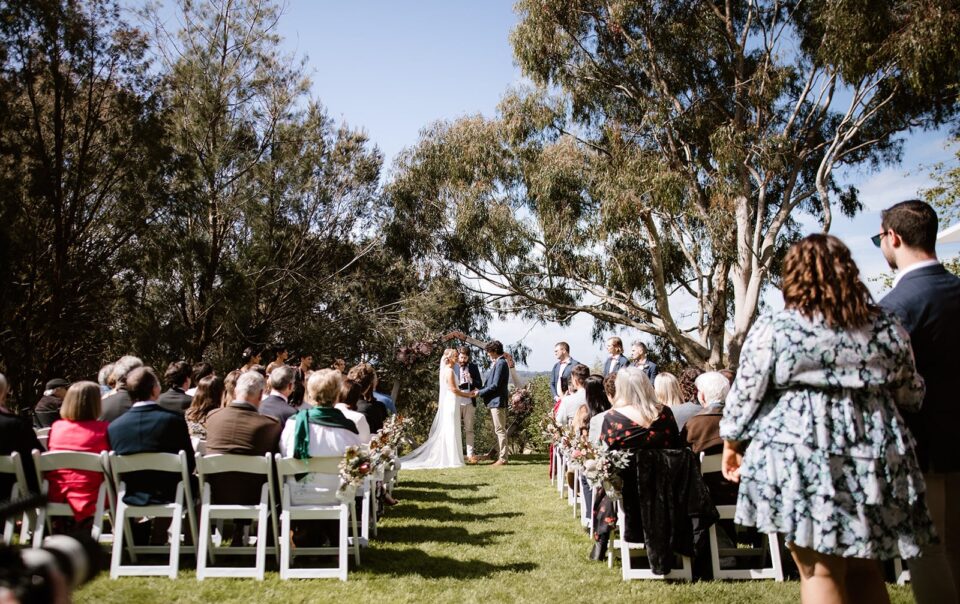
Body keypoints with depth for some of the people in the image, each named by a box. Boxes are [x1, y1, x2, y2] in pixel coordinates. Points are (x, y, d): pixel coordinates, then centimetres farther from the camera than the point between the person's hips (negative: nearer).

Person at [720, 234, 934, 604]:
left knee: (820, 572, 5)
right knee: (864, 568, 19)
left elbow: (745, 395, -3)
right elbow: (911, 396, 16)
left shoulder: (772, 328, -7)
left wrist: (731, 444, 12)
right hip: (874, 464, 5)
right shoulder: (887, 329, 6)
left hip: (801, 462, -4)